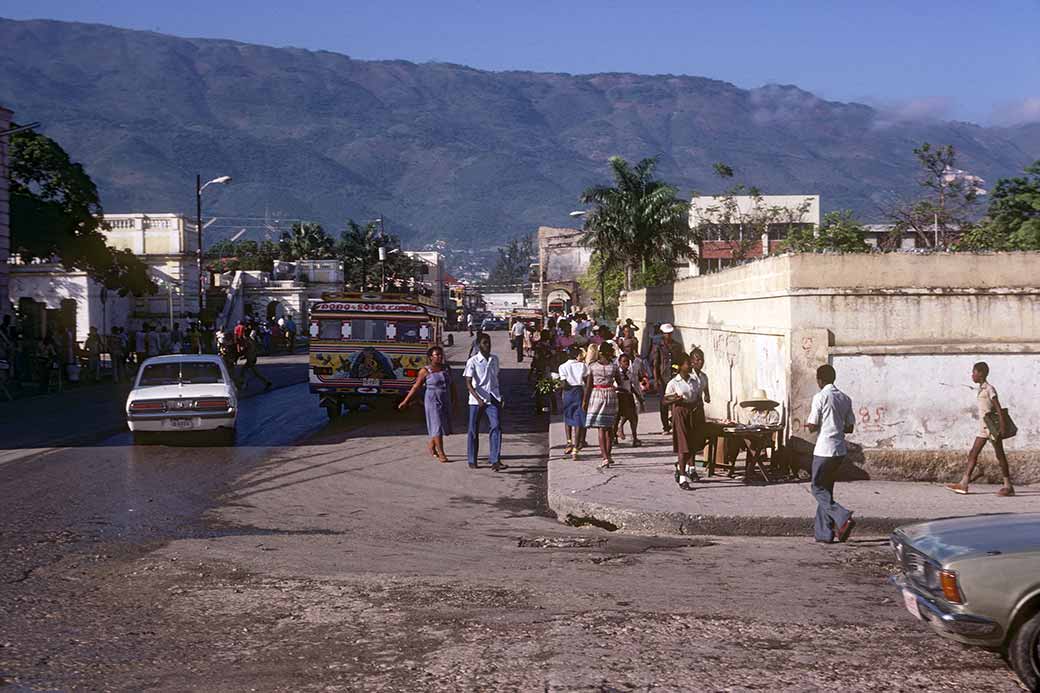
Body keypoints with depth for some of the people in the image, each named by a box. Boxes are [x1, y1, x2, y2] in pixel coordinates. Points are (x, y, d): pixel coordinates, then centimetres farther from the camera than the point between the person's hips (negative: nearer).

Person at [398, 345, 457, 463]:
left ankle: (431, 447, 36)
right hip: (432, 401, -6)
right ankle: (441, 454, -7)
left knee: (443, 425, 14)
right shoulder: (425, 371, -8)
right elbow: (416, 387, -3)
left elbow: (452, 385, 11)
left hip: (445, 402, 6)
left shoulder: (446, 368, 5)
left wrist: (453, 400, 8)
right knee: (437, 426, -9)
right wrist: (405, 401, -3)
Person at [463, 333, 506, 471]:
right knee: (474, 430, 5)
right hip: (477, 400, -3)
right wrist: (478, 399, -25)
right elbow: (468, 384, -13)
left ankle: (495, 461, -15)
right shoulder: (473, 361, -7)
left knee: (496, 427, -12)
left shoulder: (494, 359, 10)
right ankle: (472, 460, 19)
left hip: (493, 399, 3)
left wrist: (499, 396, 19)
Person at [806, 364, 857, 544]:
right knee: (826, 489, 13)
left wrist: (808, 425, 10)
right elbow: (850, 428, 13)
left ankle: (843, 518, -19)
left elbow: (813, 427, -12)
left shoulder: (820, 397, -11)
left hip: (824, 450, -7)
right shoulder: (845, 398, 10)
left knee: (818, 489, 1)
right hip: (840, 450, 7)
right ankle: (824, 534, 12)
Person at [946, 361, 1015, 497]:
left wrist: (1003, 427, -20)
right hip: (983, 428, 9)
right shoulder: (980, 390, 13)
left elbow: (999, 408, -16)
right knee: (973, 453, 4)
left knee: (1000, 455, -3)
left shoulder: (989, 389, -12)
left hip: (992, 427, -9)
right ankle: (963, 483, 3)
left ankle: (1008, 486, 3)